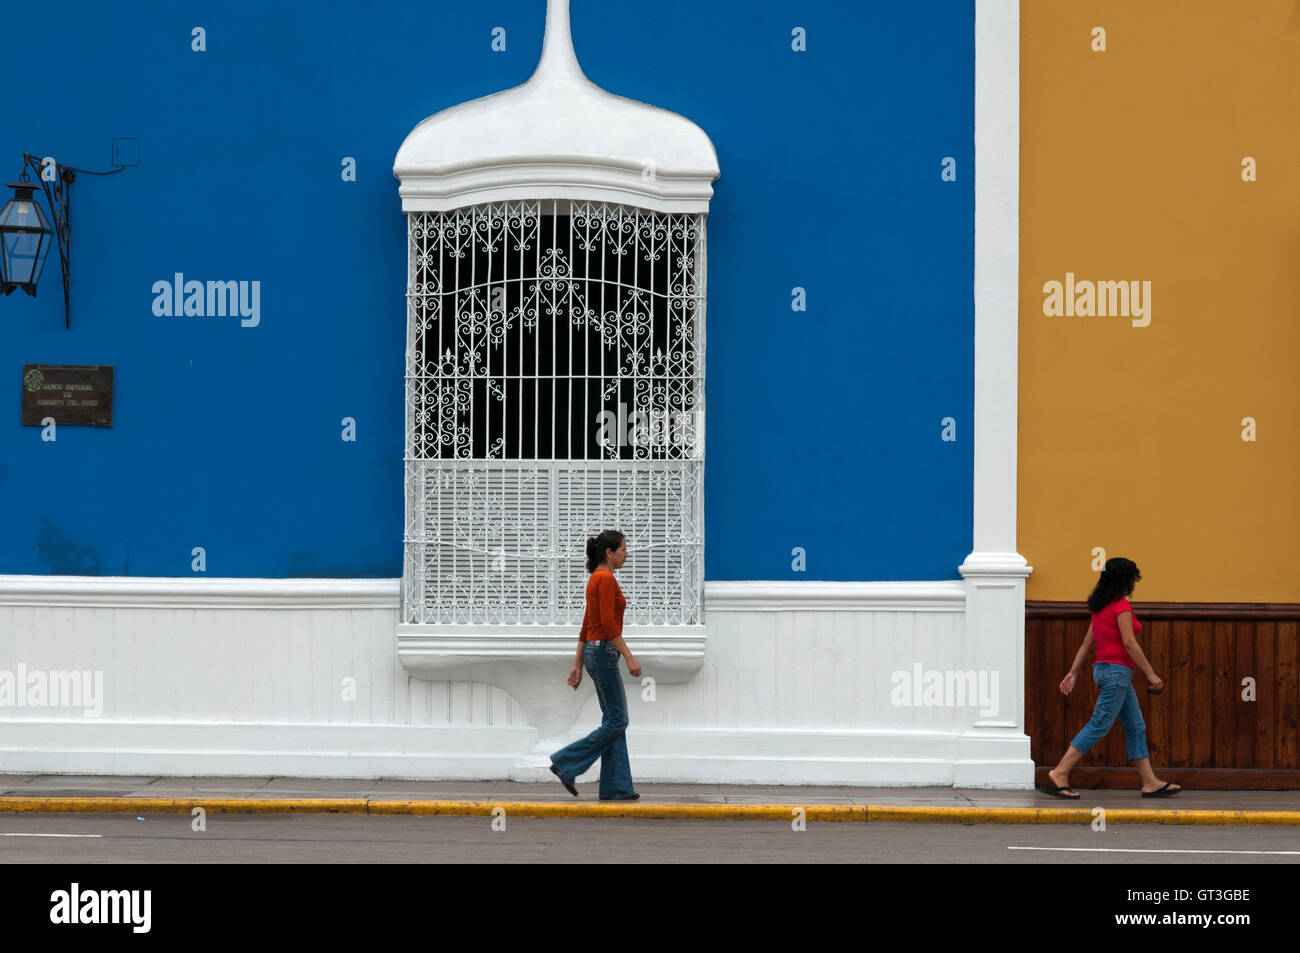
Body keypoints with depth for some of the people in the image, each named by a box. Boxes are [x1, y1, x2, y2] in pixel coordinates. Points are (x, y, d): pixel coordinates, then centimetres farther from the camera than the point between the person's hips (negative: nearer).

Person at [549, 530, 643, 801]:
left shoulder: (597, 579, 16)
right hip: (604, 651, -10)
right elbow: (608, 623, -22)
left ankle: (616, 787, 8)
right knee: (616, 720, -6)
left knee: (615, 720, 8)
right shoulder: (606, 579, -14)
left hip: (594, 650, 10)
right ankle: (566, 763, -4)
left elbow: (585, 627, 17)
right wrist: (629, 657, -22)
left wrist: (577, 665, 18)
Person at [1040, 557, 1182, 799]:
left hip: (1104, 669, 10)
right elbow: (1129, 642, -18)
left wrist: (1074, 672, 17)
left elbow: (1087, 643, 16)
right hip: (1116, 670, -10)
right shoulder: (1121, 605, -13)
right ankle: (1060, 774, -11)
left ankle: (1150, 783, 11)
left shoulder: (1100, 606, 14)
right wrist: (1151, 674, -16)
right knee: (1098, 726, -9)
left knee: (1136, 728, 10)